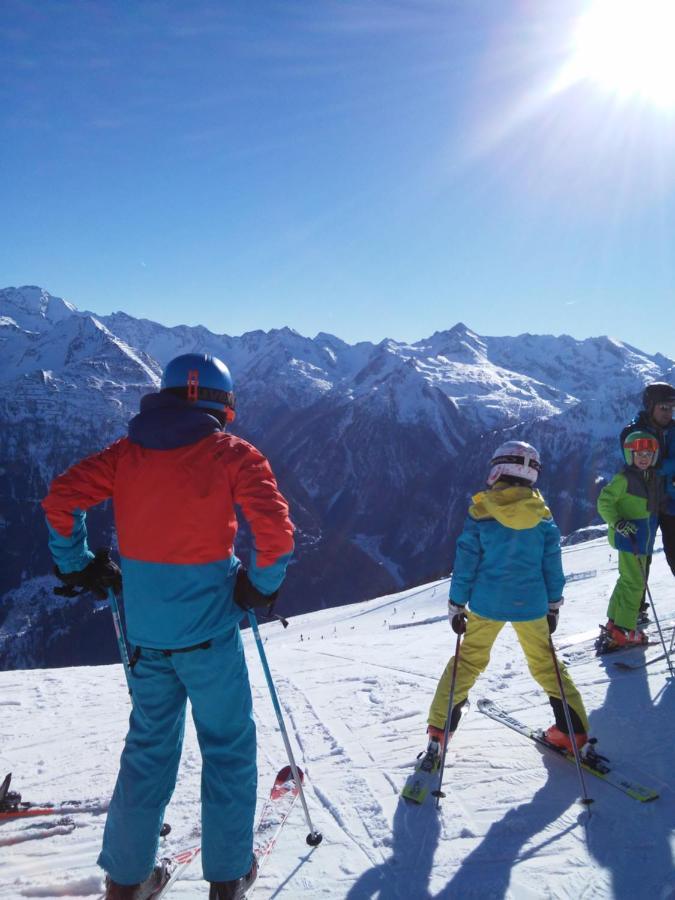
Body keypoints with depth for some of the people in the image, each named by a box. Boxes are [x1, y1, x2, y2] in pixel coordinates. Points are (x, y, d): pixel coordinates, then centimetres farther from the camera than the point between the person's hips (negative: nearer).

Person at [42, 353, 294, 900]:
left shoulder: (128, 451, 2)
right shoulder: (232, 454, -9)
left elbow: (61, 498, 1)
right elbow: (275, 528, -20)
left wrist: (78, 566, 12)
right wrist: (260, 585, -5)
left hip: (145, 632, 4)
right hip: (208, 629, -4)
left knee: (149, 745, 21)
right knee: (228, 747, 14)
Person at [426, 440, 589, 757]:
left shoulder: (480, 514, -10)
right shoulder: (543, 518, -3)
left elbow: (465, 563, -7)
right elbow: (553, 567, 3)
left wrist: (456, 605, 2)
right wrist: (554, 606, 14)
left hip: (486, 603, -1)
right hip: (531, 606, 1)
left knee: (469, 660, 14)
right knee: (544, 662, 21)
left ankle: (439, 730, 14)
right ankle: (573, 729, 24)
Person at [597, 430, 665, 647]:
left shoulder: (655, 479, 11)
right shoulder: (624, 478, -13)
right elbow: (604, 502, -15)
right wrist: (617, 523, -25)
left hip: (644, 539, 9)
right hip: (629, 537, -9)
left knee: (629, 581, 16)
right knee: (634, 583, -9)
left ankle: (614, 623, 27)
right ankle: (623, 631, -2)